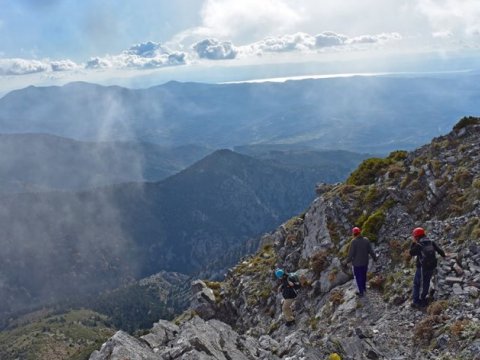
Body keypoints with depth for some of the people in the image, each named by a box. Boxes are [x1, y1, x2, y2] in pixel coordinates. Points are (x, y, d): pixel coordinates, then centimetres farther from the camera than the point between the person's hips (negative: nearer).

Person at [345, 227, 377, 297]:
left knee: (358, 277, 13)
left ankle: (361, 292, 24)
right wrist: (374, 258, 13)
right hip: (365, 261, 5)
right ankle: (364, 287, 47)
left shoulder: (353, 242, -25)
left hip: (357, 263, -5)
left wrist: (348, 260, -4)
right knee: (363, 274, 27)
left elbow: (351, 253, -21)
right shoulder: (366, 240, -10)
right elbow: (370, 251, -4)